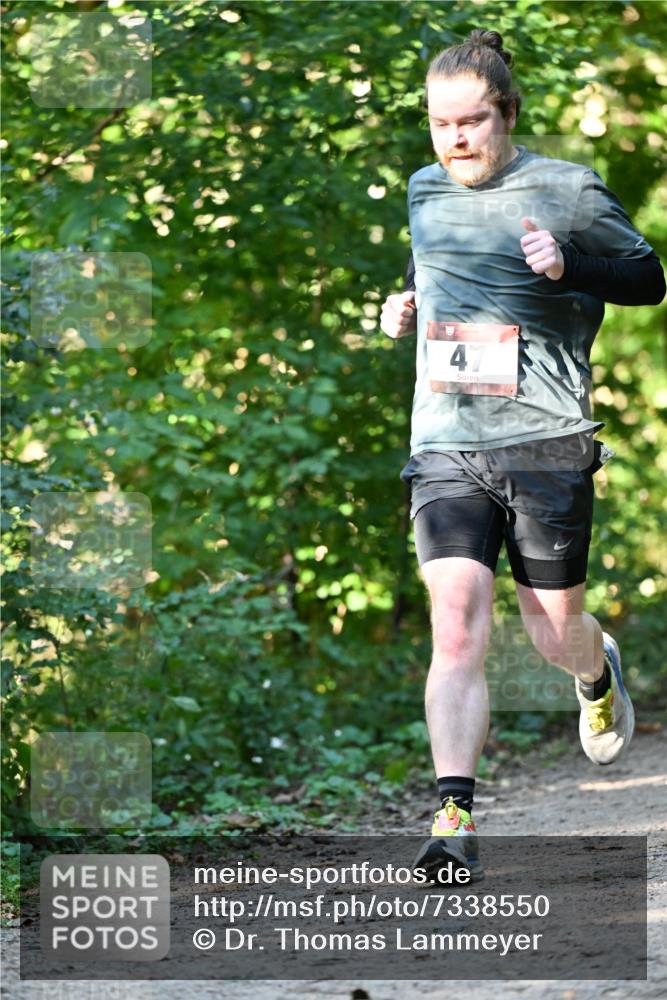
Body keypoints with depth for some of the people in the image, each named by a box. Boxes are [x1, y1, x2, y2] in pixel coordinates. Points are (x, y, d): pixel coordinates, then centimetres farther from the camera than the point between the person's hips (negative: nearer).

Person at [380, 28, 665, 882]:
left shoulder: (568, 192, -2)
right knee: (456, 626, -14)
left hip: (545, 441, -2)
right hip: (444, 447, 2)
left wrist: (568, 269, -14)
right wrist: (405, 306, 10)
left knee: (554, 632, 6)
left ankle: (598, 672, 45)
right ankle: (455, 821, -17)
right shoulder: (424, 192, 12)